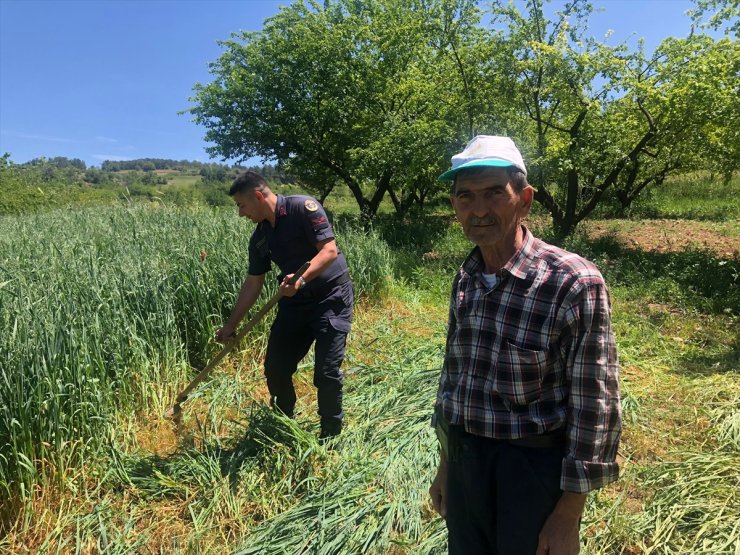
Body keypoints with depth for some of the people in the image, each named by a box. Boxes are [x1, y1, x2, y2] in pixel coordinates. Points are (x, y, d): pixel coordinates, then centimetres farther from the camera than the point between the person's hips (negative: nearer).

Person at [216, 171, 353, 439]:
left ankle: (331, 437, 14)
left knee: (326, 372, -8)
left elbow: (330, 250, -21)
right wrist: (231, 325, 11)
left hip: (332, 297, -6)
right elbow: (253, 283, 11)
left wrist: (301, 278, -36)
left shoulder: (303, 207, -15)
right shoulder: (259, 238, 5)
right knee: (275, 367, 7)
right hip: (294, 301, 7)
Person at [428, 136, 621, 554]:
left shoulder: (574, 282, -19)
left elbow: (595, 407, -16)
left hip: (533, 470, -5)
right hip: (464, 461, 6)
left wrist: (569, 516, -12)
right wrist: (445, 464, 14)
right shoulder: (465, 279, 0)